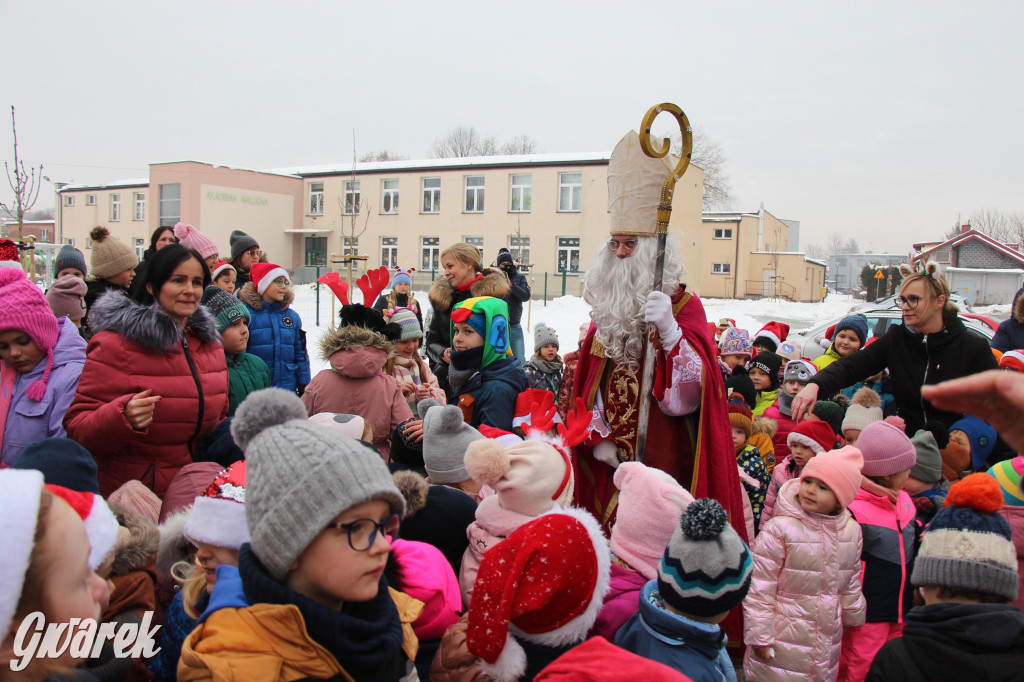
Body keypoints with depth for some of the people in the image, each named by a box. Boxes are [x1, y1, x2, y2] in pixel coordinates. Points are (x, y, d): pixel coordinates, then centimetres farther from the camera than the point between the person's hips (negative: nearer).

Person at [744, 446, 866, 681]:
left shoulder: (852, 531, 2)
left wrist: (855, 618, 23)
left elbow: (851, 583, 17)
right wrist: (759, 636, -12)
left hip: (828, 642, 5)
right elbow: (758, 588, -14)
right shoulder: (778, 529, -16)